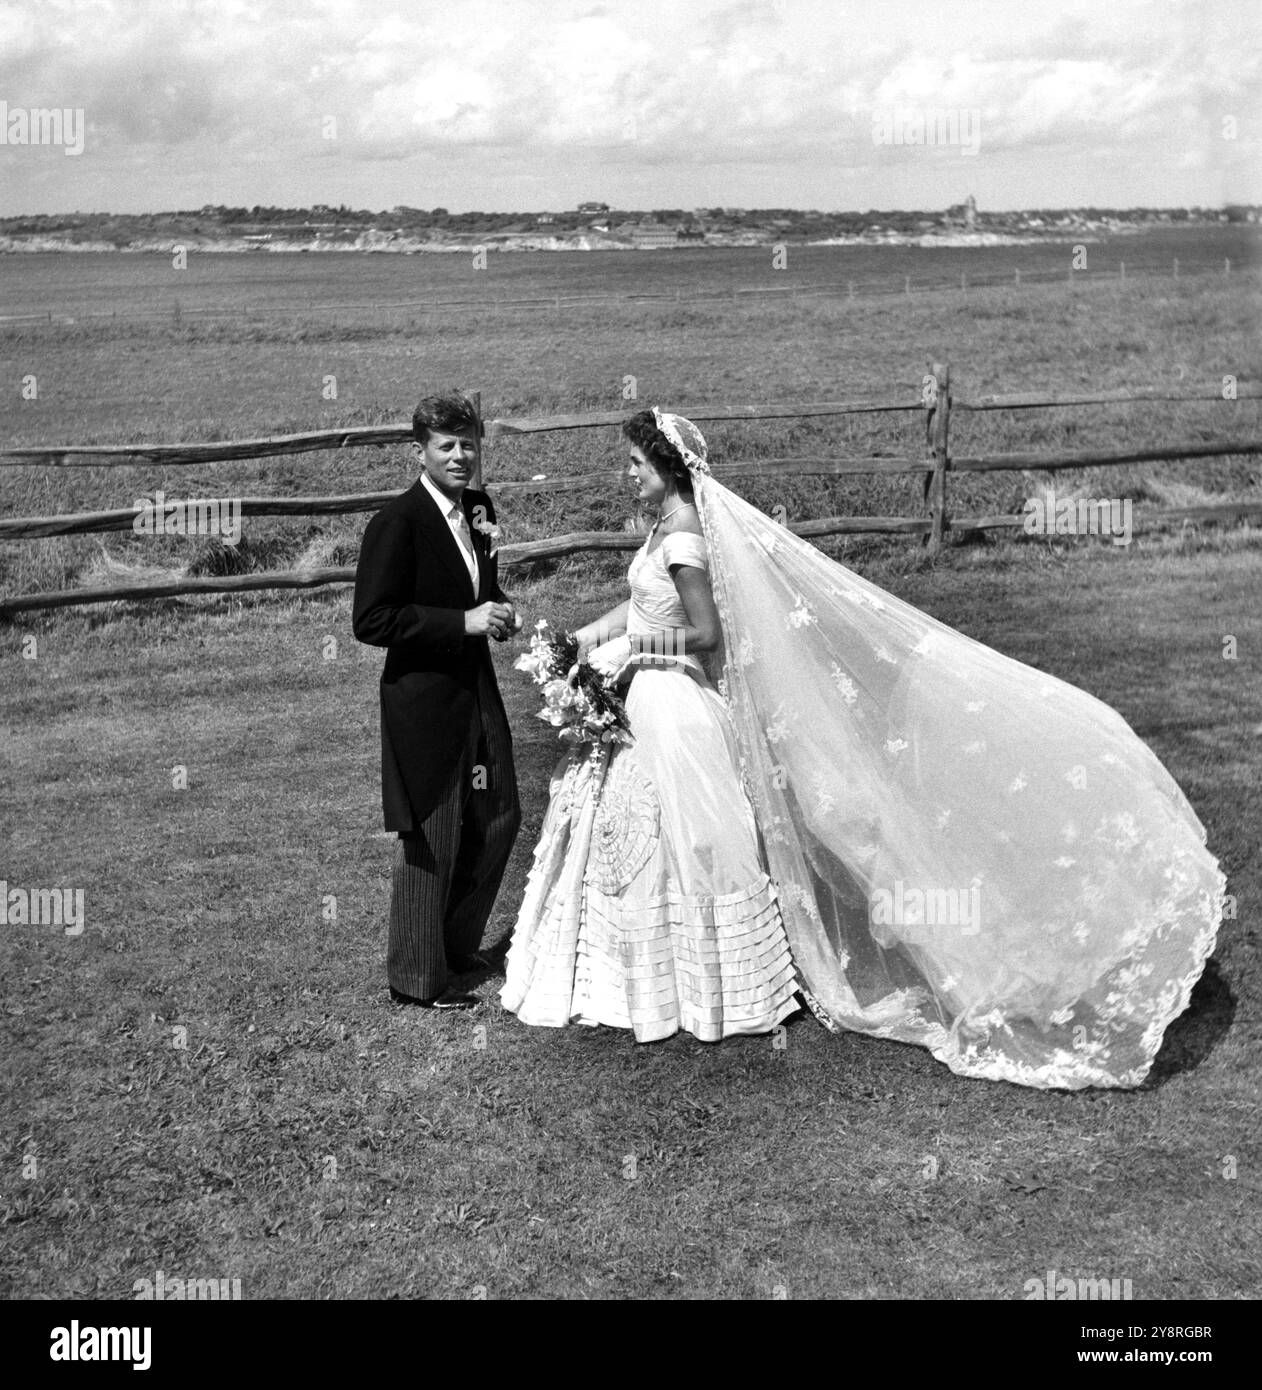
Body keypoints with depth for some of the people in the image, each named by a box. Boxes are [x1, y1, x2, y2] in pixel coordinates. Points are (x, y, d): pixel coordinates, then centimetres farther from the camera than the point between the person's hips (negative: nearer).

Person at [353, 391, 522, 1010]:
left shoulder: (480, 508, 8)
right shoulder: (396, 522, -17)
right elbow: (371, 621, -20)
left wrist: (499, 610, -2)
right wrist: (465, 621, -23)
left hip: (477, 689, 8)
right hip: (423, 699, -8)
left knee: (499, 819, 17)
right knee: (431, 840, 3)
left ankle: (456, 943, 38)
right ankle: (417, 977, 21)